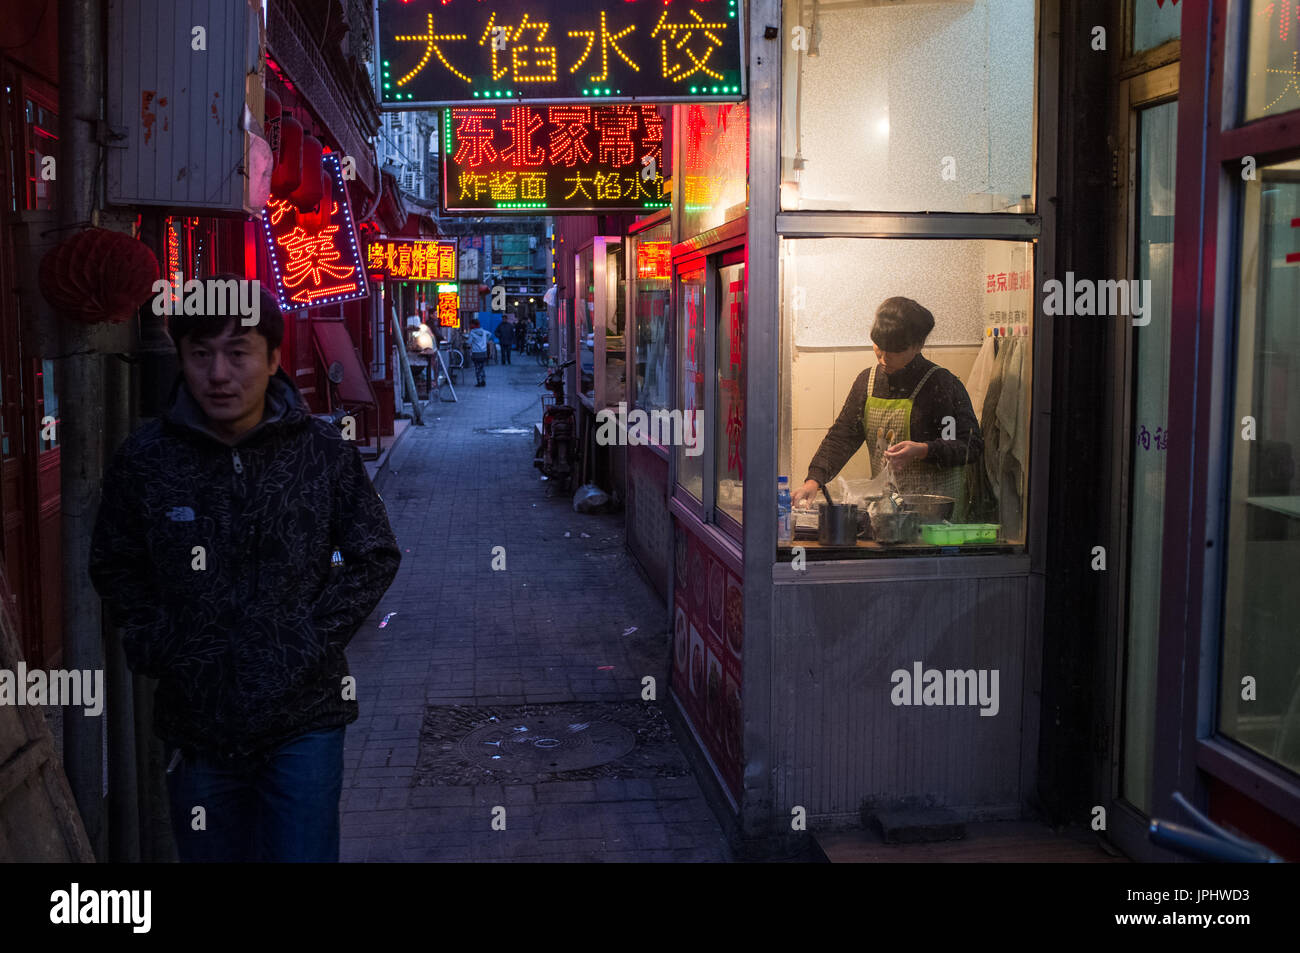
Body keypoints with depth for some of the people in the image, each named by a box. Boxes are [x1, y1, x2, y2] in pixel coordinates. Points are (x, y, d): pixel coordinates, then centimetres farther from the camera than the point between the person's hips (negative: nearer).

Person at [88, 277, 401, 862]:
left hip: (304, 716, -1)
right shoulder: (143, 459, -4)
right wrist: (161, 649, -2)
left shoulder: (324, 451, -6)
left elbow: (375, 557, 2)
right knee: (210, 854, 16)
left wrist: (312, 640, -6)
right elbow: (115, 569, 9)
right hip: (196, 720, 2)